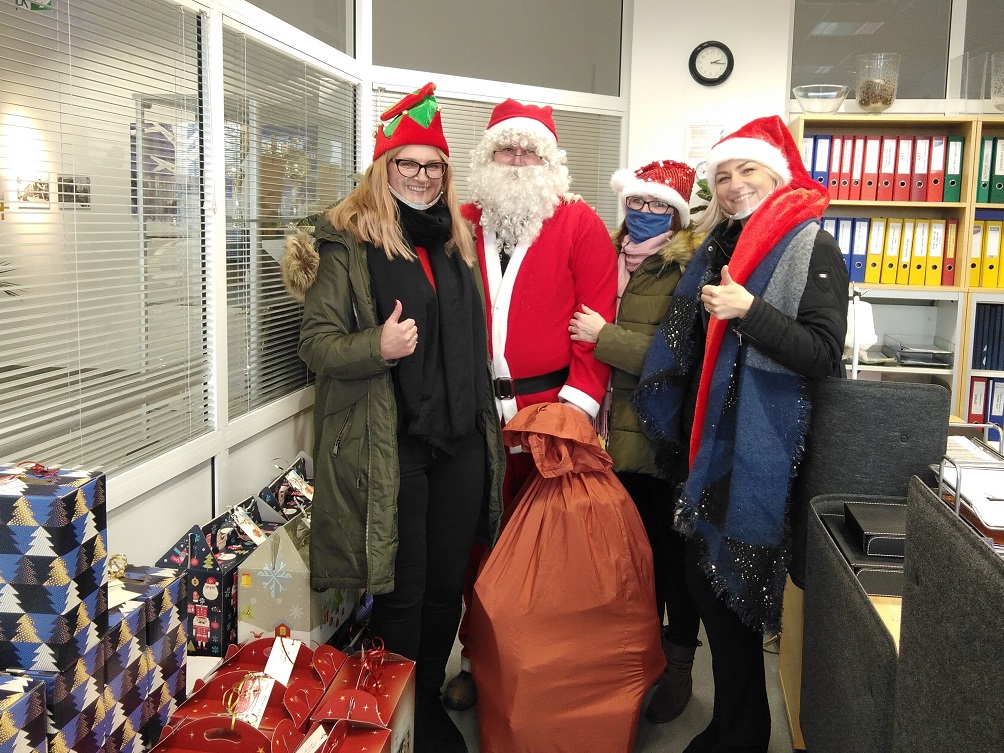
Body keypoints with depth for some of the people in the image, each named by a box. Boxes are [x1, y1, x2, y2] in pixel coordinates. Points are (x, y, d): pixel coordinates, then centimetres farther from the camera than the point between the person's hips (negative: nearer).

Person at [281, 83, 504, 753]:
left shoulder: (456, 240, 14)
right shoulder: (347, 243, -4)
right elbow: (317, 344, -8)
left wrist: (486, 422, 22)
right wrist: (378, 346, -27)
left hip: (461, 441, 6)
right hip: (390, 446, -5)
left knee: (447, 583, 13)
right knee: (402, 590, 2)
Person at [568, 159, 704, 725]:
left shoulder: (686, 270, -10)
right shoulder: (614, 260, 9)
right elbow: (586, 330, 17)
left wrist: (604, 335, -17)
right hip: (623, 432, 5)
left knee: (674, 549, 8)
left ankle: (678, 666, 24)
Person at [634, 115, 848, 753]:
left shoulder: (811, 247, -8)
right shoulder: (720, 245, 13)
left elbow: (823, 353, -18)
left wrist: (749, 310, -24)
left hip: (758, 451, -7)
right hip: (711, 442, 7)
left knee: (732, 590, 0)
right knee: (706, 579, 12)